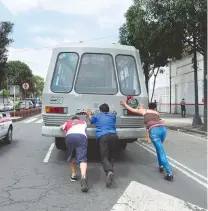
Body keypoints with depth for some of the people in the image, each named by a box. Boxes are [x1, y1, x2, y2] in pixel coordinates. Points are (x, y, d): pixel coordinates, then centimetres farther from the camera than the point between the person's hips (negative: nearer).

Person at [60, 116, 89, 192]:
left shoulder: (67, 122, 38)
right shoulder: (83, 122, 38)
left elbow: (61, 127, 58)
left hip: (69, 136, 1)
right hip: (82, 136, -1)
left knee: (71, 157, 25)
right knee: (82, 158, -12)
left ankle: (73, 174, 20)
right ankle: (83, 177, -34)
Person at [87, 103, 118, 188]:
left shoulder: (97, 116, 20)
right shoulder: (113, 116, 27)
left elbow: (91, 120, 41)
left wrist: (89, 115, 64)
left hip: (103, 136, -3)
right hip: (114, 136, 3)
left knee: (104, 157, -8)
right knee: (111, 156, 13)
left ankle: (109, 171, -32)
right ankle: (110, 171, 0)